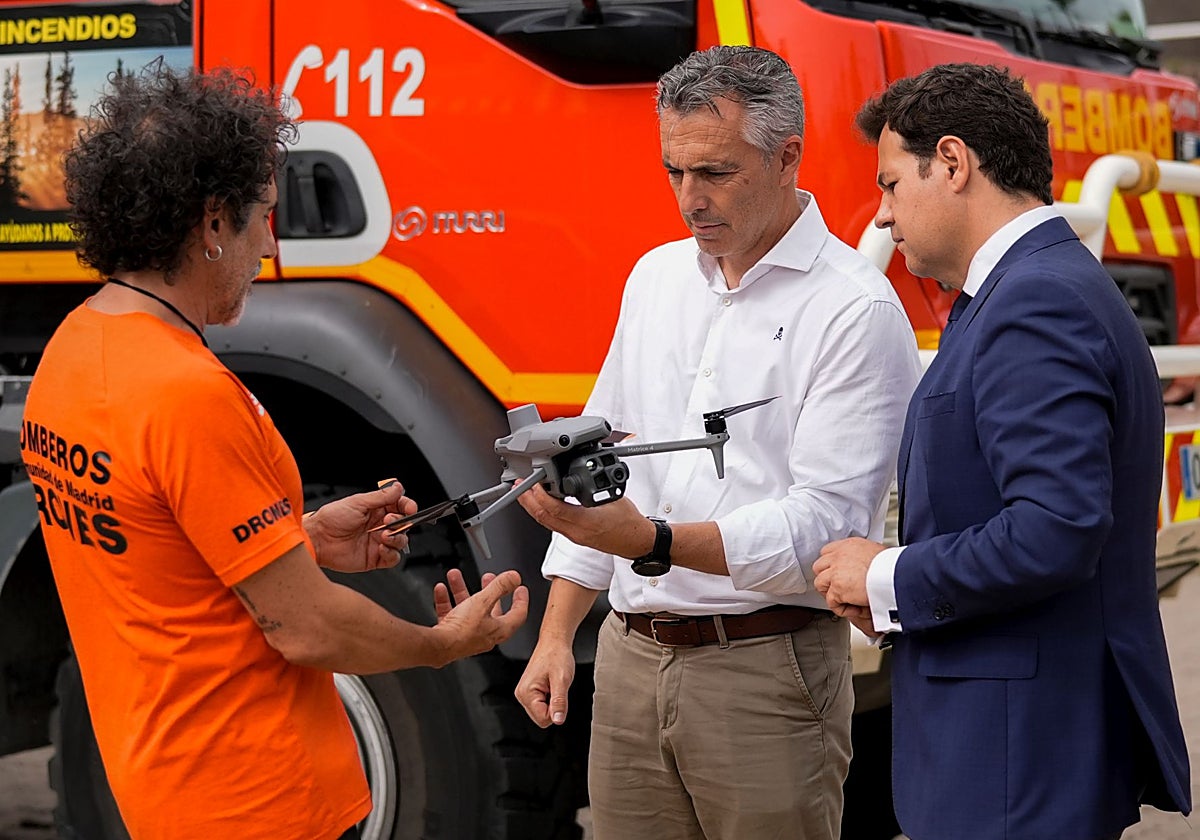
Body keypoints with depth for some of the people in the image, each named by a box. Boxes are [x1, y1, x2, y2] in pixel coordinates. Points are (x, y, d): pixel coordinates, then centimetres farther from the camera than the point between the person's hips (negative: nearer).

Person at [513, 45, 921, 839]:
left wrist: (652, 541, -27)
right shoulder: (655, 277, 13)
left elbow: (821, 524, -17)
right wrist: (555, 635, 13)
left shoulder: (855, 310, -10)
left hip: (767, 670, -6)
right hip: (631, 658, 6)